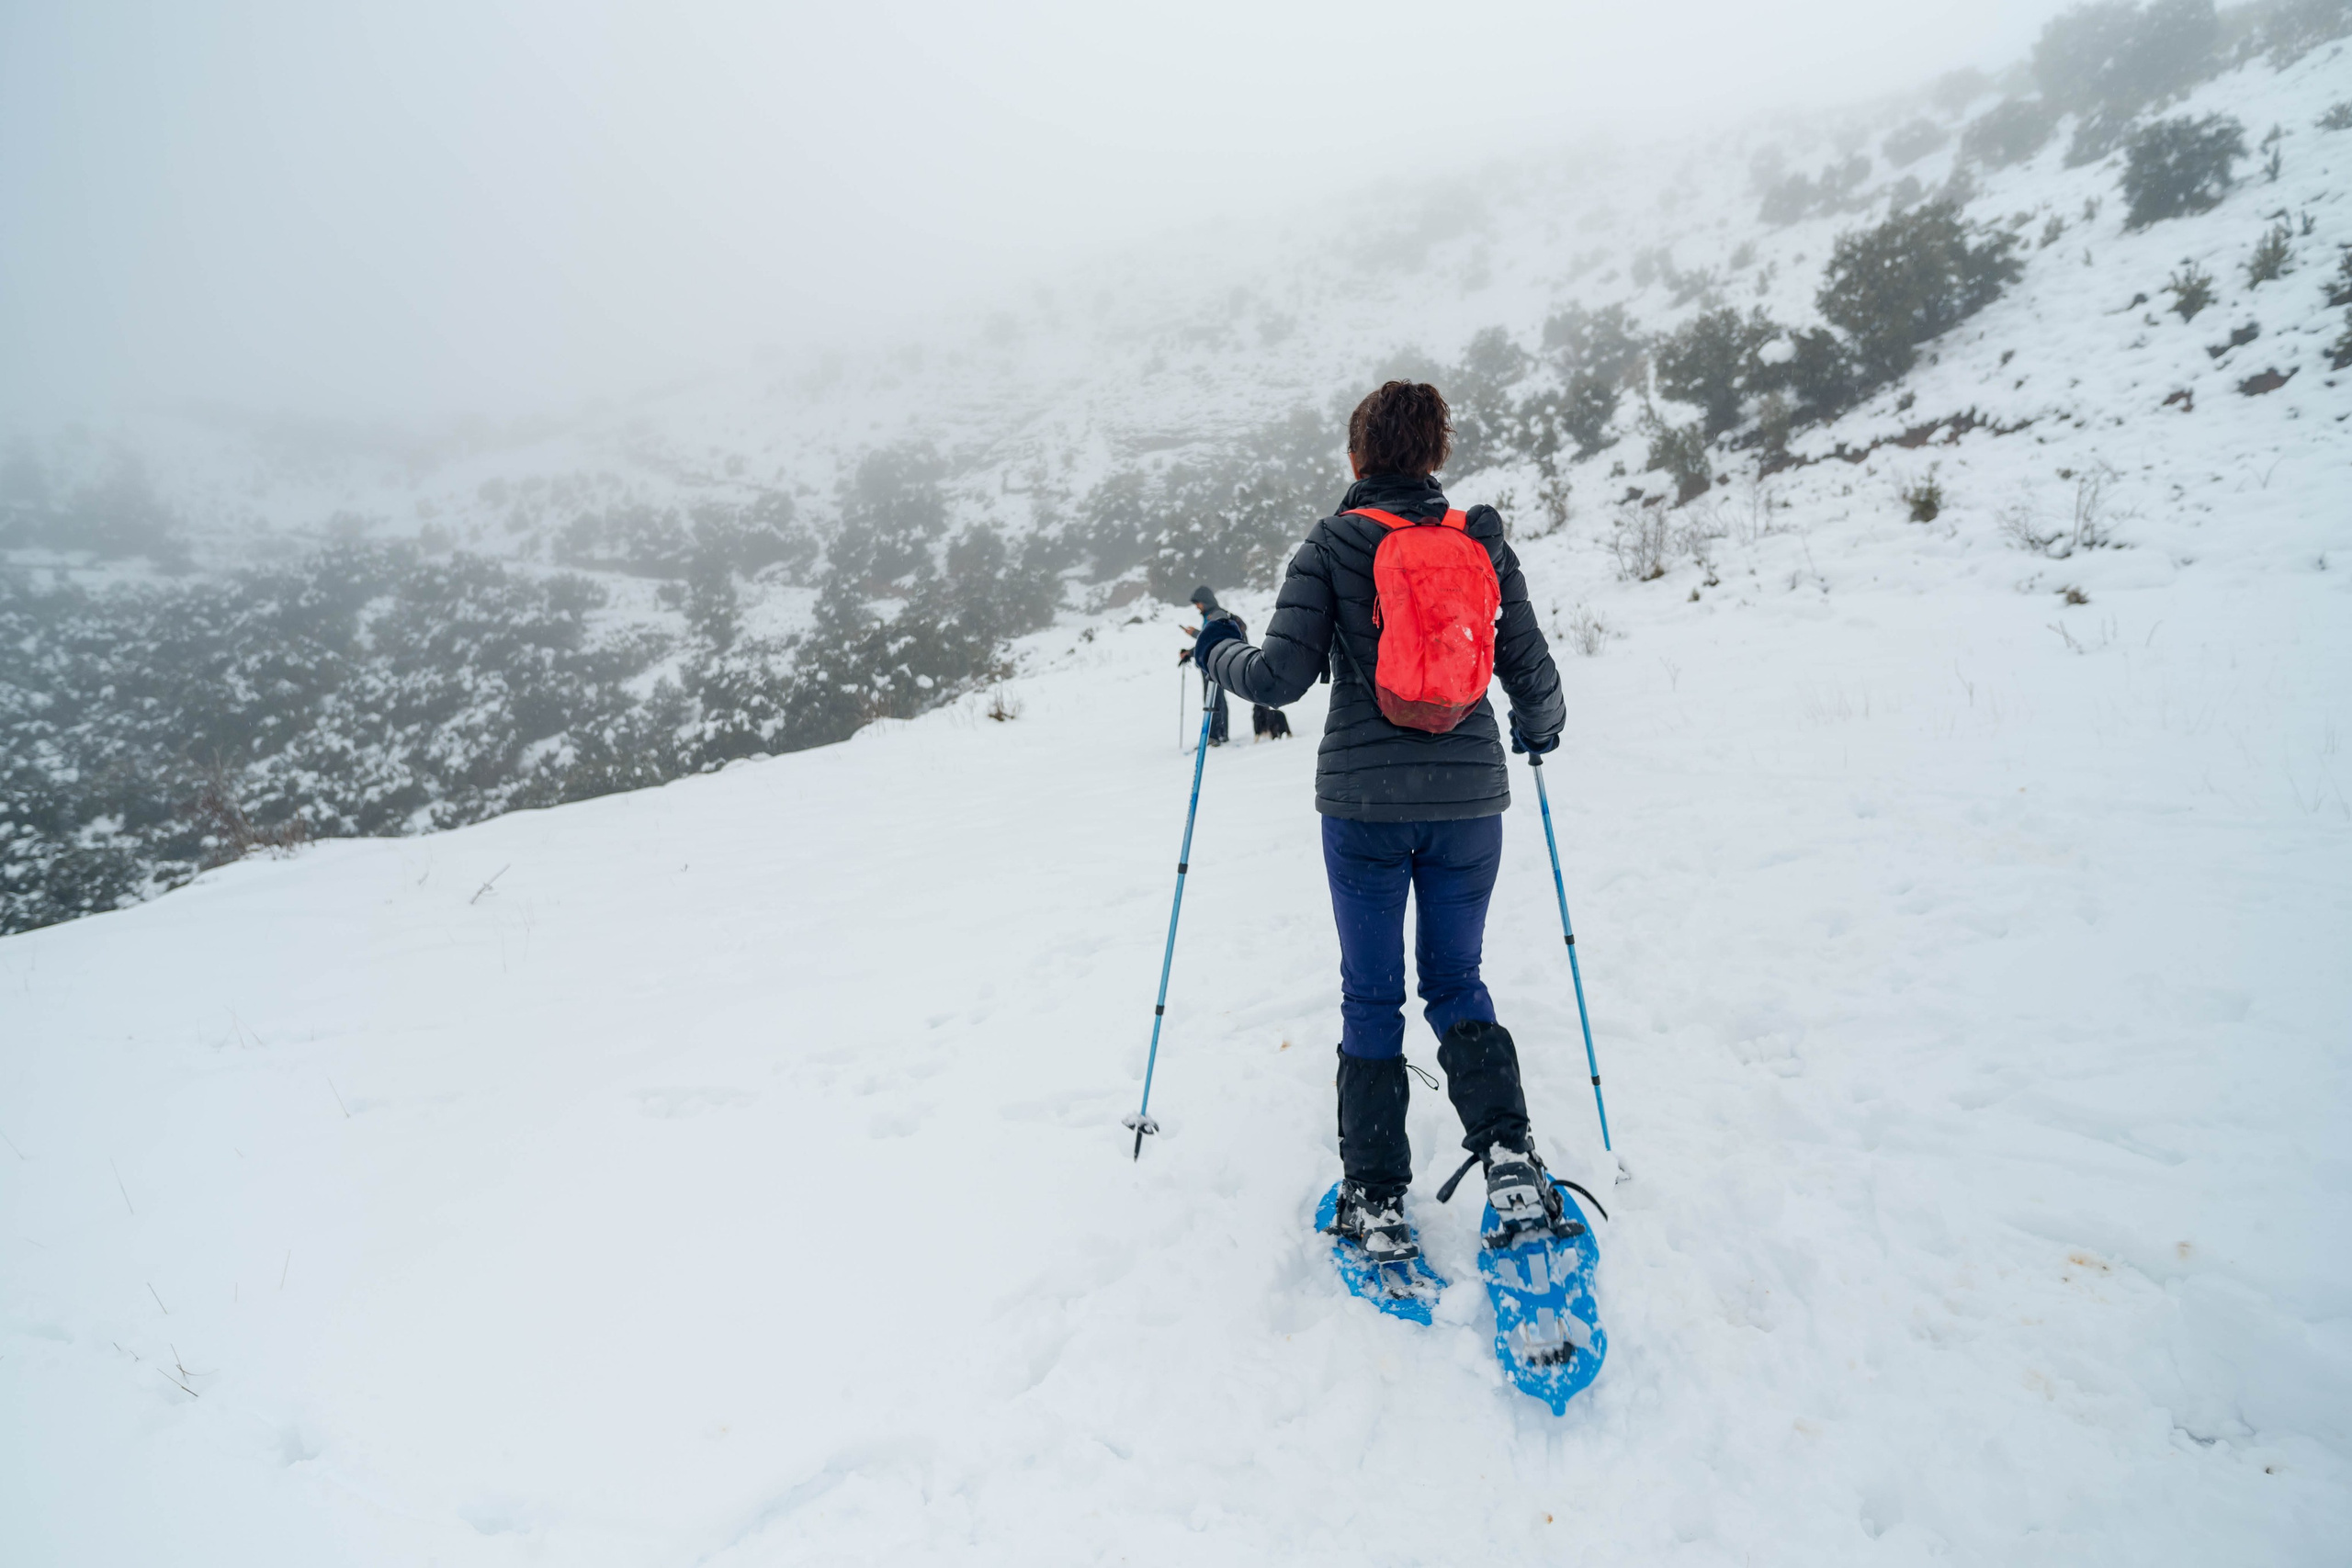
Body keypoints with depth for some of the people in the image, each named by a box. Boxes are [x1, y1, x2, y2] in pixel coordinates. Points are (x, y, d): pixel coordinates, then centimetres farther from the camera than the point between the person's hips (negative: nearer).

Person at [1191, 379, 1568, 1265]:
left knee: (1371, 994, 10)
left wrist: (1217, 651, 11)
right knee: (1456, 980, 18)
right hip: (1468, 796, 3)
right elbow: (1531, 674, 7)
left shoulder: (1331, 546, -4)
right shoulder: (1483, 540, 5)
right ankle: (1508, 1156, 3)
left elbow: (1281, 676, -10)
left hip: (1365, 801, -2)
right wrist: (1541, 729, 29)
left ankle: (1376, 1199, 13)